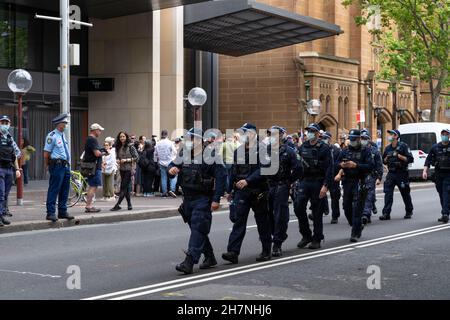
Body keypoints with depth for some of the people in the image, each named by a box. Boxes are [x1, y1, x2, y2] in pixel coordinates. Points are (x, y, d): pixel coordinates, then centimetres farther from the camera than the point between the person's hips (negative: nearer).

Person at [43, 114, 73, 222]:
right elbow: (46, 153, -9)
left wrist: (68, 164, 18)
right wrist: (47, 165, -1)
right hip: (57, 165, -9)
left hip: (66, 165, 9)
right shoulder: (52, 136, -11)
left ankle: (62, 212, 18)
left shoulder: (63, 135, 16)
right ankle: (51, 213, -4)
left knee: (65, 190, 11)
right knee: (54, 190, -6)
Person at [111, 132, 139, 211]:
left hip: (128, 169, -6)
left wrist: (126, 160, -13)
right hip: (121, 169, 6)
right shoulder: (118, 147, 10)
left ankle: (118, 205, -12)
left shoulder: (130, 146, -6)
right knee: (126, 188, 9)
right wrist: (118, 161, 1)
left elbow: (136, 157, -8)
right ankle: (129, 204, 15)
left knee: (123, 187, -9)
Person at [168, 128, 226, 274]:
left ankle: (189, 262, -20)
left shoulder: (210, 156, -11)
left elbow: (220, 177, -13)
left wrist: (216, 199, -17)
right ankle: (210, 257, 30)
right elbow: (173, 164, 20)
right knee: (196, 229, 15)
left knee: (198, 229, -13)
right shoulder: (184, 154, 9)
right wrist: (171, 169, -7)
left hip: (203, 198, -7)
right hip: (188, 198, 7)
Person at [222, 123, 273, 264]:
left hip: (258, 192, -4)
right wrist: (230, 190, 18)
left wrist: (247, 181, -28)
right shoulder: (238, 151, 12)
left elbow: (263, 170, -18)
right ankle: (233, 252, -11)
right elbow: (233, 171, 19)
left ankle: (266, 251, 19)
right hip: (241, 192, 4)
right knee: (238, 221, -6)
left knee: (262, 222, 7)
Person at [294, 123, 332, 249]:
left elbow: (329, 168, -9)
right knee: (298, 207, -6)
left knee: (317, 212, 2)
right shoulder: (302, 147, 11)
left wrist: (325, 186, -17)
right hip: (303, 181, 4)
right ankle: (306, 235, 9)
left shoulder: (324, 148, -4)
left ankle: (317, 239, 12)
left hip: (317, 183, -4)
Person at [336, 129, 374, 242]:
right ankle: (358, 226, 31)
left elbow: (371, 165, -12)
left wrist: (356, 165, -20)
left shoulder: (365, 151, -1)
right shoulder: (345, 151, 14)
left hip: (360, 182, -5)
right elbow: (336, 163, 14)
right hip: (347, 182, 5)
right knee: (347, 207, 9)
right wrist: (341, 165, -9)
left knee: (357, 208, -9)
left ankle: (355, 233, -6)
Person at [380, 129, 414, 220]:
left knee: (405, 194, 8)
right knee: (388, 193, -7)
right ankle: (386, 214, -9)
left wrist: (399, 156, -18)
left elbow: (410, 159, -10)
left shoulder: (403, 146, -6)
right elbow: (384, 161, 20)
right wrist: (387, 157, -2)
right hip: (391, 173, 4)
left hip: (402, 174, -4)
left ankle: (409, 212, 25)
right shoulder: (387, 148, 11)